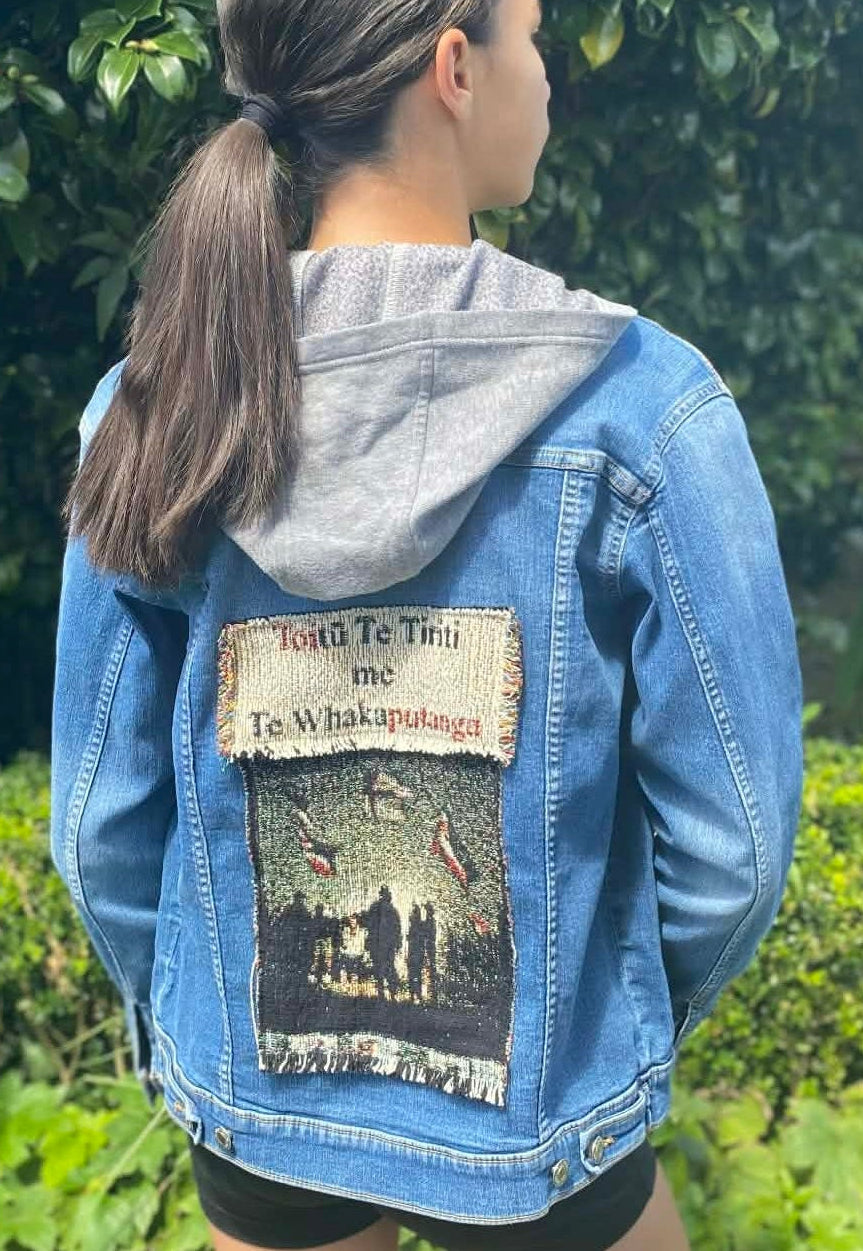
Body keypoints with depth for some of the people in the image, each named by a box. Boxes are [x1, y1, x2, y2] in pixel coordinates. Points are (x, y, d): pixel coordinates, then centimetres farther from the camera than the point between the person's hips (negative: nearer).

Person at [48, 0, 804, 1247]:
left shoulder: (152, 407, -13)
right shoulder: (643, 407, -22)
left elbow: (101, 827, -5)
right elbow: (732, 846, -15)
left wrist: (183, 1027, 13)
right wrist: (634, 1026, 6)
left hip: (247, 1115, 3)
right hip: (539, 1133, -2)